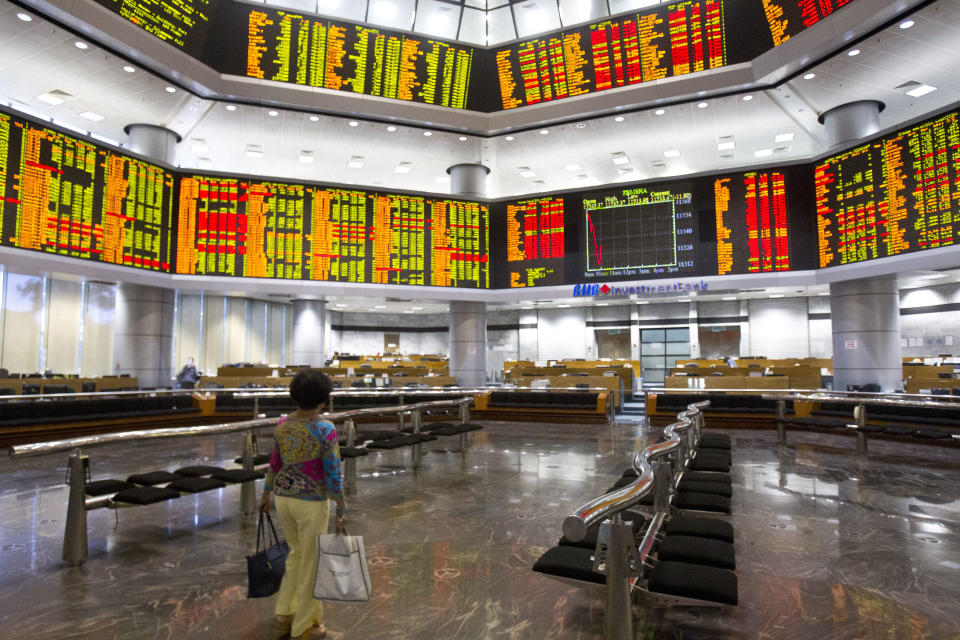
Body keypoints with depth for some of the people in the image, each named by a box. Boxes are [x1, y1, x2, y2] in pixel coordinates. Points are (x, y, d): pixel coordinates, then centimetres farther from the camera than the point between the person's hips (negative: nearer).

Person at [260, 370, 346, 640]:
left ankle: (283, 617, 31)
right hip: (311, 503, -6)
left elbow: (275, 463, 8)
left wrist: (266, 494, 21)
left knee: (297, 554, 26)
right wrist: (342, 509, -9)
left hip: (283, 498, 6)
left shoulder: (282, 425, -4)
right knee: (312, 562, 12)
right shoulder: (326, 430, -22)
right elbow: (332, 474, -19)